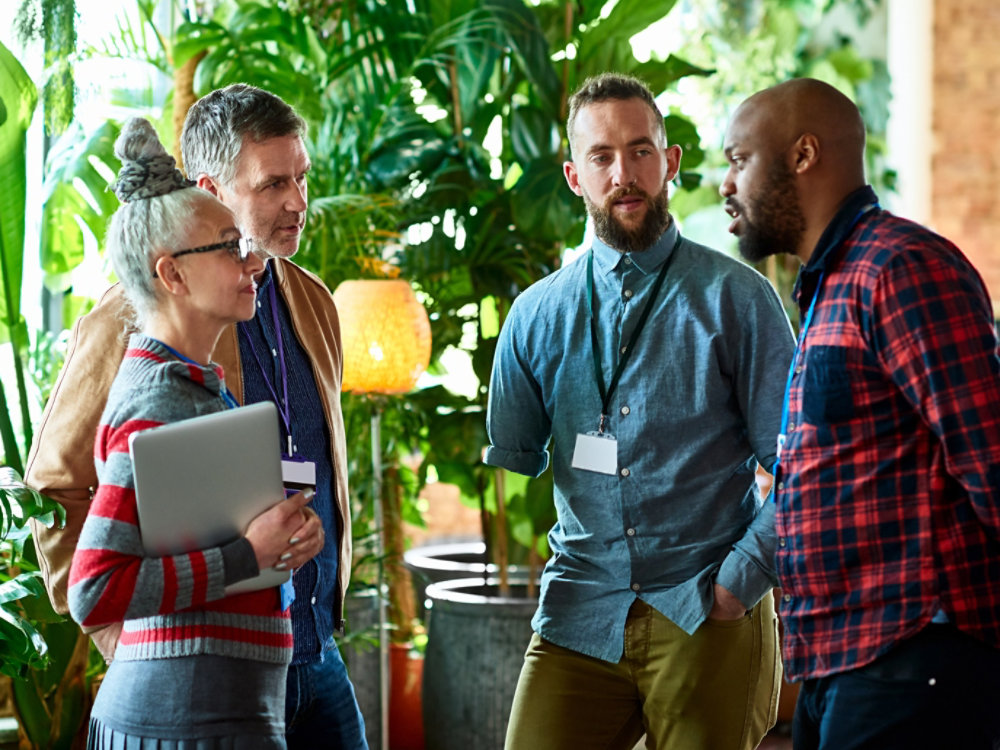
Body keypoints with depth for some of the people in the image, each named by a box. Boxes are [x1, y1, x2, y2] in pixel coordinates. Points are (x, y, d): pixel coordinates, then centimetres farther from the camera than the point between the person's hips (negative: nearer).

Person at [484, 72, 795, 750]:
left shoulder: (737, 298, 1)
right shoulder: (536, 315, 10)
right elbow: (507, 463, 16)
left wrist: (738, 581, -8)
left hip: (705, 618, -2)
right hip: (578, 615, 2)